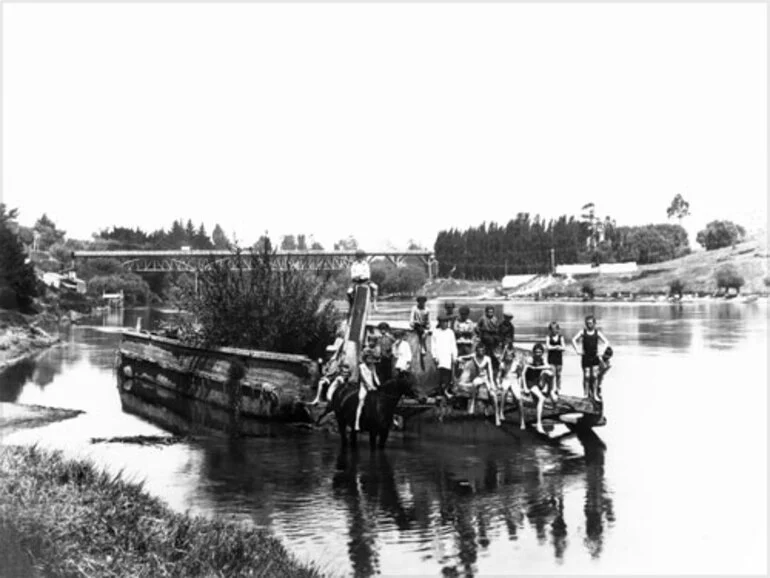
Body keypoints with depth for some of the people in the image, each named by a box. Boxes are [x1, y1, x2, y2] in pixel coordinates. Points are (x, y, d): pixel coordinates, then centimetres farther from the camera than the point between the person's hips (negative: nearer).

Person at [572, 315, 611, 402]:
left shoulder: (597, 333, 5)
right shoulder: (583, 332, 3)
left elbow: (606, 342, 6)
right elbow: (574, 340, 3)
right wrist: (577, 350, -9)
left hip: (595, 357, 1)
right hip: (585, 357, -1)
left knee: (595, 376, -3)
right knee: (586, 376, -3)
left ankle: (594, 394, 5)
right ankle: (586, 393, 8)